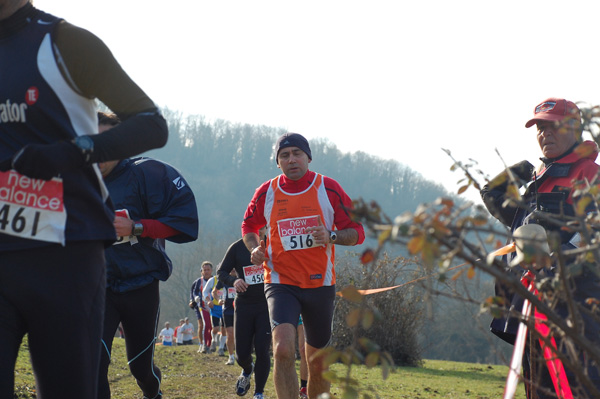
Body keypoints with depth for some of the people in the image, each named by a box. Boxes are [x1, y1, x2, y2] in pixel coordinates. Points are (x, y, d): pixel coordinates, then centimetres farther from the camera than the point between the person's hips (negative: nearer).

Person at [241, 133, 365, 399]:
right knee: (283, 351, -24)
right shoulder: (267, 192, 2)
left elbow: (357, 232, 2)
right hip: (281, 282, -1)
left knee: (318, 363, 10)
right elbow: (249, 225, 21)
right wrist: (254, 249, 0)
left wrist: (331, 236, -18)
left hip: (320, 284, 1)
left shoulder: (328, 189, -1)